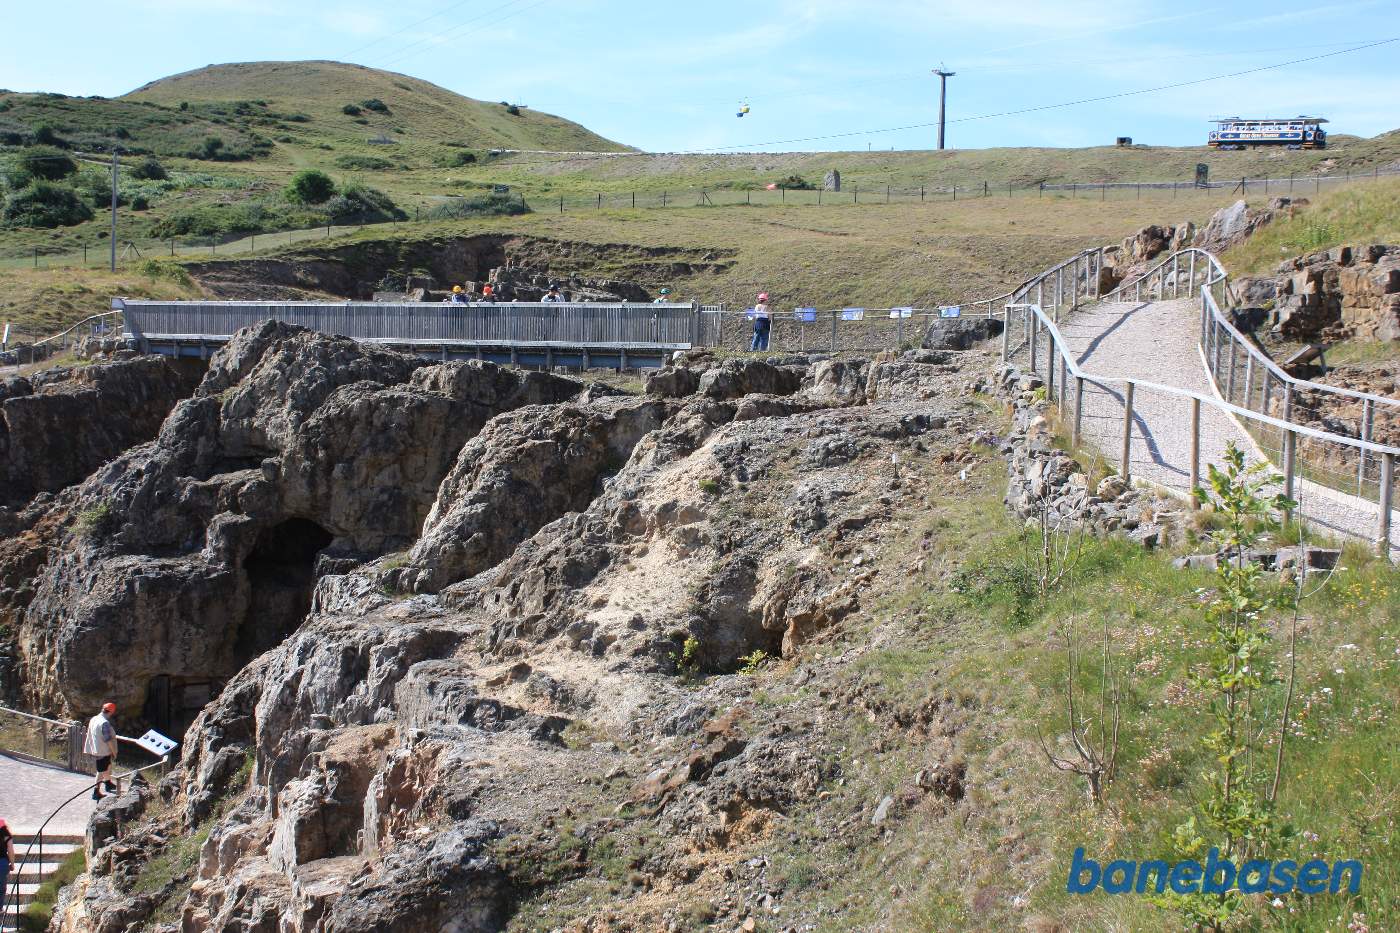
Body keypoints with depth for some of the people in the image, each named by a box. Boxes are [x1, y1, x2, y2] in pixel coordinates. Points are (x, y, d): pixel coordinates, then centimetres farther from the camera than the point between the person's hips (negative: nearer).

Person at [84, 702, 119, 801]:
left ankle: (108, 784, 43)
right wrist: (114, 752, -13)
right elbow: (108, 739, -24)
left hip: (95, 749, 10)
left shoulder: (93, 719, 4)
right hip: (103, 751, -10)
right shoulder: (105, 723, -25)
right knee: (102, 771, 1)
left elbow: (90, 735, 14)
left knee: (108, 765, 26)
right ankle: (96, 792, 5)